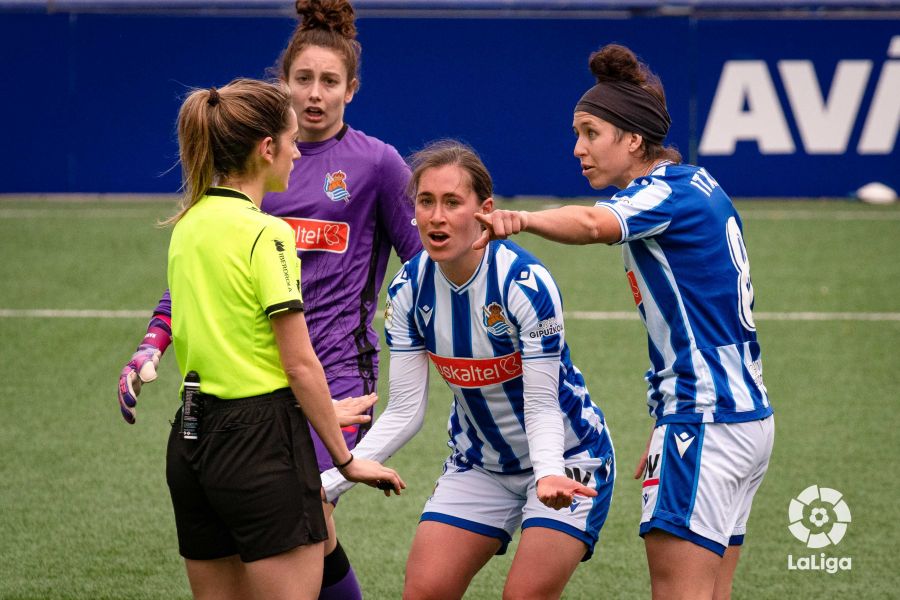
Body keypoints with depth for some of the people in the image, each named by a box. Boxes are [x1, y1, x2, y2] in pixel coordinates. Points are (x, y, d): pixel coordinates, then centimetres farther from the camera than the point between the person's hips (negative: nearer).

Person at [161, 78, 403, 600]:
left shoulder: (188, 225, 10)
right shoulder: (265, 234, -14)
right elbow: (300, 364, -14)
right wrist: (346, 459, -6)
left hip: (192, 438, 8)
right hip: (260, 439, -8)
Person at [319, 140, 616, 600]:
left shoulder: (525, 283, -25)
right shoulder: (409, 290, -10)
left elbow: (542, 407, -22)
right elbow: (404, 412, -7)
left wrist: (549, 475, -42)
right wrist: (331, 483, -18)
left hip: (563, 459, -5)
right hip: (479, 464, 5)